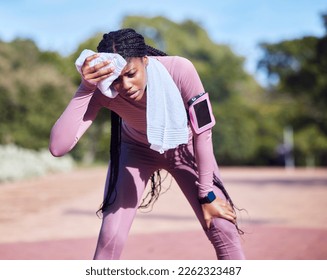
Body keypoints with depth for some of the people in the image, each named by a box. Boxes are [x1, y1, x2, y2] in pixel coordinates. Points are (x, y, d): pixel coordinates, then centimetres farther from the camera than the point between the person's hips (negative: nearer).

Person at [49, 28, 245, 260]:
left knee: (223, 228, -8)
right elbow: (58, 147, -43)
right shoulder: (103, 90, -33)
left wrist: (207, 194, -19)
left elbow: (202, 132, -23)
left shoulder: (180, 70, -36)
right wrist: (85, 88, -50)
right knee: (111, 237, -13)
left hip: (183, 147, 0)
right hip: (136, 150, 0)